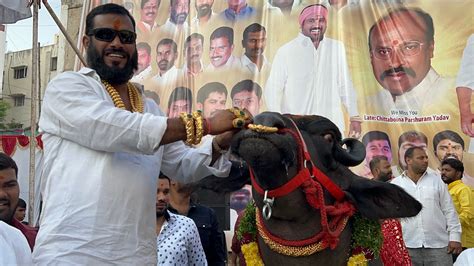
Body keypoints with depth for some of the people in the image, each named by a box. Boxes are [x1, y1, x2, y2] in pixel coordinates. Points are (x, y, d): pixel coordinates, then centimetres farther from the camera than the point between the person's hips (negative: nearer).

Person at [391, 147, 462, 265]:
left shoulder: (436, 180, 8)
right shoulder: (395, 184, 4)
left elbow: (449, 210, 8)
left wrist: (455, 237, 1)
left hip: (438, 245, 1)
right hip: (407, 246, -1)